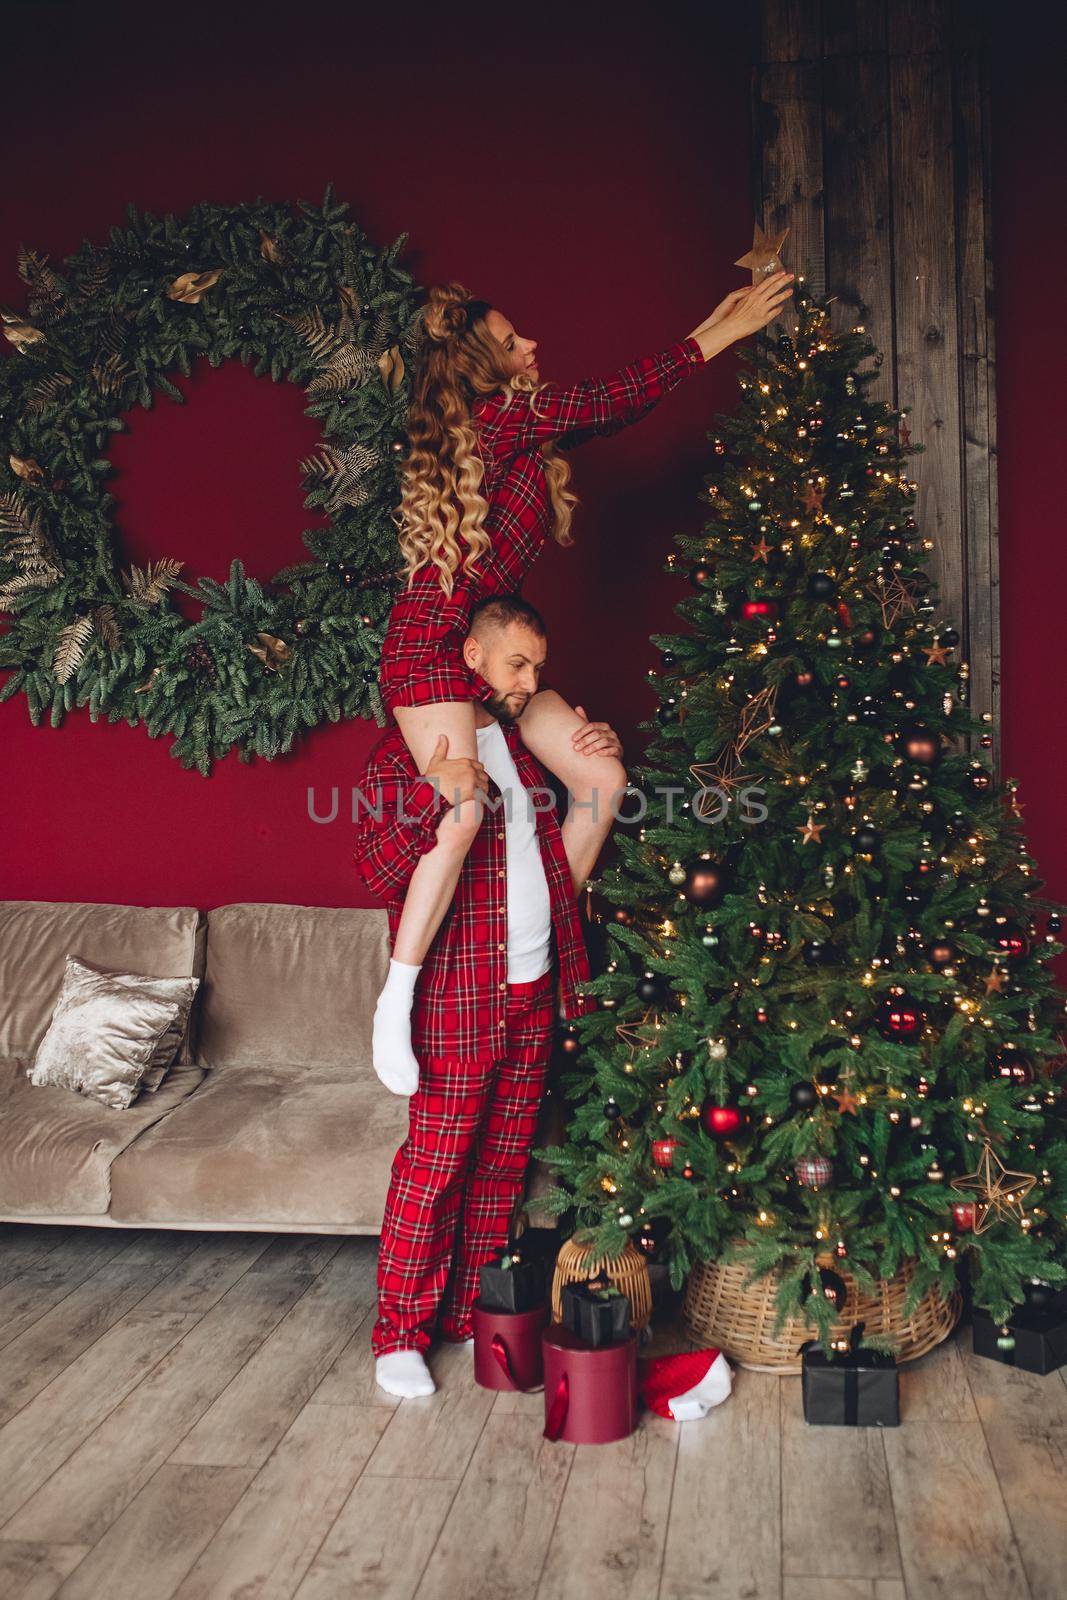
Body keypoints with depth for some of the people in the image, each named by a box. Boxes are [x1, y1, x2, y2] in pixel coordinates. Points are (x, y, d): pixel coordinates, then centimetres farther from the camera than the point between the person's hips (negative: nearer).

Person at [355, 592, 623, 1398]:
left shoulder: (524, 745, 16)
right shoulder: (407, 750, -6)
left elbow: (567, 856, 27)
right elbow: (379, 869, -14)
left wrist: (603, 768, 10)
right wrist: (441, 797, -28)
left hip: (534, 991, 7)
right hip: (459, 995, -7)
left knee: (504, 1163, 12)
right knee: (433, 1165, -3)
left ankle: (472, 1314, 24)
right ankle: (401, 1334, 10)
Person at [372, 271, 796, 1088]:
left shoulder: (523, 426, 15)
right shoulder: (508, 414, -10)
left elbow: (617, 407, 22)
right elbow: (617, 395, -8)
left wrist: (710, 325, 24)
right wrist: (723, 334, 0)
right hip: (434, 642, -10)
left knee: (602, 779, 4)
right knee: (463, 811, -24)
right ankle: (394, 1008, -15)